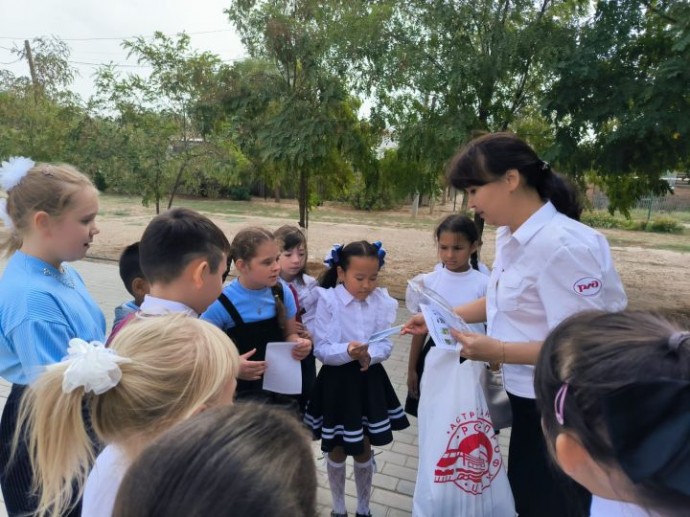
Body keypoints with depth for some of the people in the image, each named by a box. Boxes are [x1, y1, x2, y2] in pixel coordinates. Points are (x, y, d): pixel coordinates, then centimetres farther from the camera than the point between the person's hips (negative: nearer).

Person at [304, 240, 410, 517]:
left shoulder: (382, 301, -6)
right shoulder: (327, 300, -16)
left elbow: (386, 345, -6)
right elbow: (321, 350, -17)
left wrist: (369, 355, -26)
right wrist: (348, 351, -35)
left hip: (369, 380, 2)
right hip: (337, 382, -2)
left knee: (364, 450, 18)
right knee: (337, 451, 15)